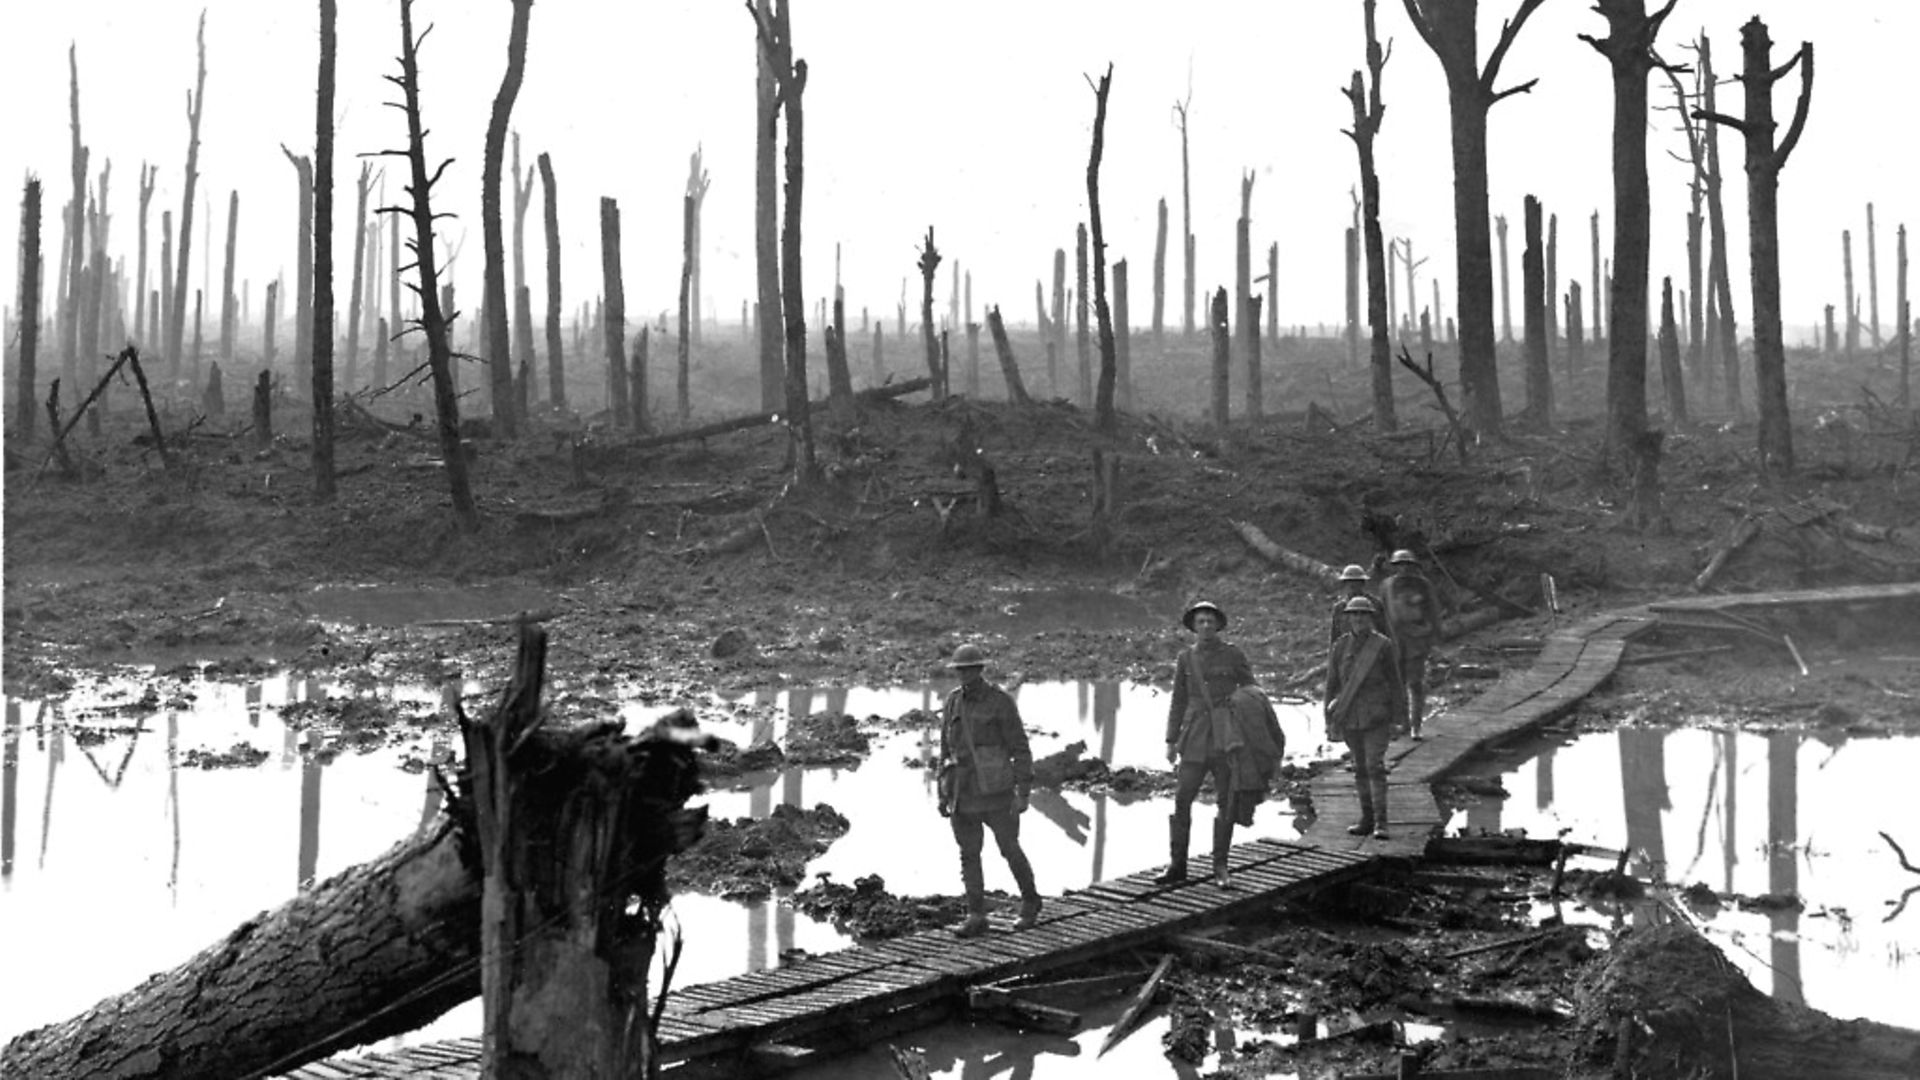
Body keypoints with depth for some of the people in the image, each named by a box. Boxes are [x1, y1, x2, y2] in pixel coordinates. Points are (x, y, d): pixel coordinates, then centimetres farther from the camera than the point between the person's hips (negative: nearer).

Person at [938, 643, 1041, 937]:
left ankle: (1030, 903, 26)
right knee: (968, 855, 2)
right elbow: (947, 750, 13)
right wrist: (943, 793, 10)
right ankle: (976, 918, 5)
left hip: (995, 791, -4)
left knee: (1010, 849, 5)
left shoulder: (1002, 702, -10)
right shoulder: (953, 702, 6)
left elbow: (1021, 749, -10)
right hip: (963, 792, 4)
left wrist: (1023, 793, -15)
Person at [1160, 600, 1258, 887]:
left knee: (1225, 804, 2)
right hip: (1195, 740, 2)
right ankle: (1177, 865, 5)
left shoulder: (1233, 655, 0)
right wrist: (1171, 740, 7)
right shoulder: (1186, 659, 8)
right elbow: (1178, 701, 13)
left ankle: (1220, 868, 11)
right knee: (1181, 799, -4)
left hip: (1227, 738, -2)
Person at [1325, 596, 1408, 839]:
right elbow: (1332, 684, 9)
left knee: (1375, 766, -12)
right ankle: (1367, 819, 20)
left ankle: (1380, 822, -12)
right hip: (1350, 717, 3)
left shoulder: (1383, 646, -2)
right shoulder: (1340, 647, 5)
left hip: (1376, 716, -3)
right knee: (1360, 769, 11)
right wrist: (1330, 720, 8)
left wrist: (1396, 718, -1)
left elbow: (1395, 682, 1)